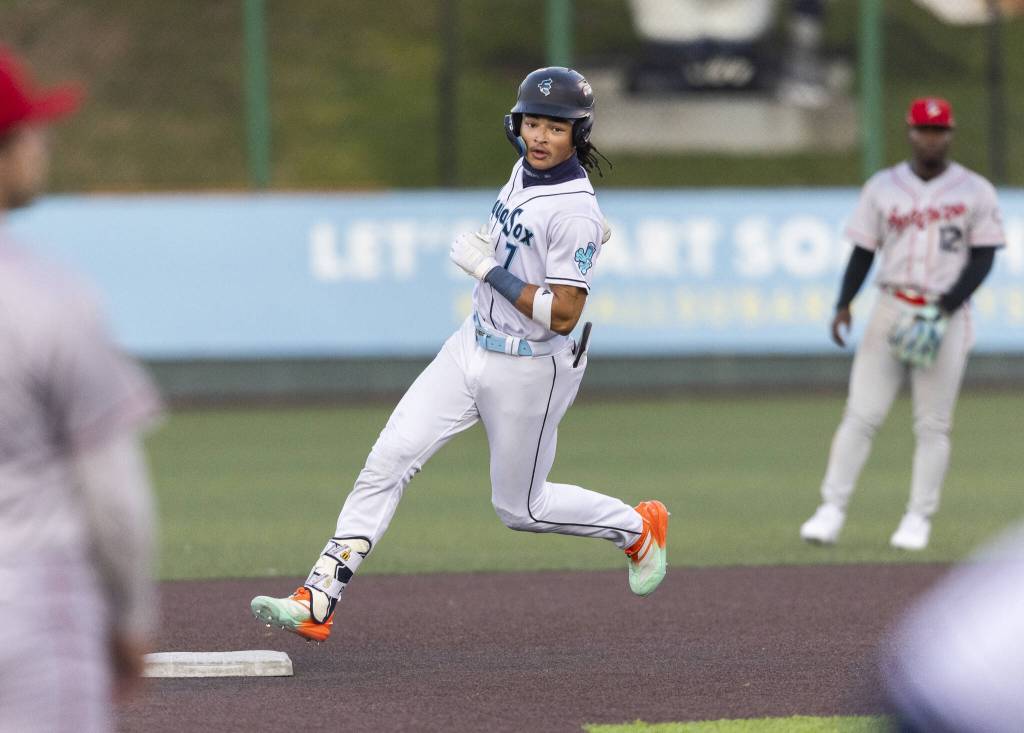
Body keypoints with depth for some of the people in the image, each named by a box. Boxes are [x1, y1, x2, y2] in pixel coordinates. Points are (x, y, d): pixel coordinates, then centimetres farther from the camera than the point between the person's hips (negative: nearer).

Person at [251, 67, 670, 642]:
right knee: (387, 462, -5)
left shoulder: (576, 212, -22)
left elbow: (562, 315, -26)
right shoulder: (525, 171, 2)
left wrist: (488, 267, -24)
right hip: (471, 349, 8)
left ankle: (637, 527, 35)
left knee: (520, 508, 9)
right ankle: (317, 604, -8)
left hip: (528, 370, -8)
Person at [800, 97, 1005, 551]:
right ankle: (832, 510, -5)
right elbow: (863, 252, 7)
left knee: (933, 424, -1)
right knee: (861, 414, -5)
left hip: (947, 316, -1)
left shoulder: (975, 191, 2)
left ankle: (919, 519, 5)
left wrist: (943, 307, -14)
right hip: (891, 309, 1)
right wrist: (843, 305, -8)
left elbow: (983, 258, -1)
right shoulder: (883, 187, 7)